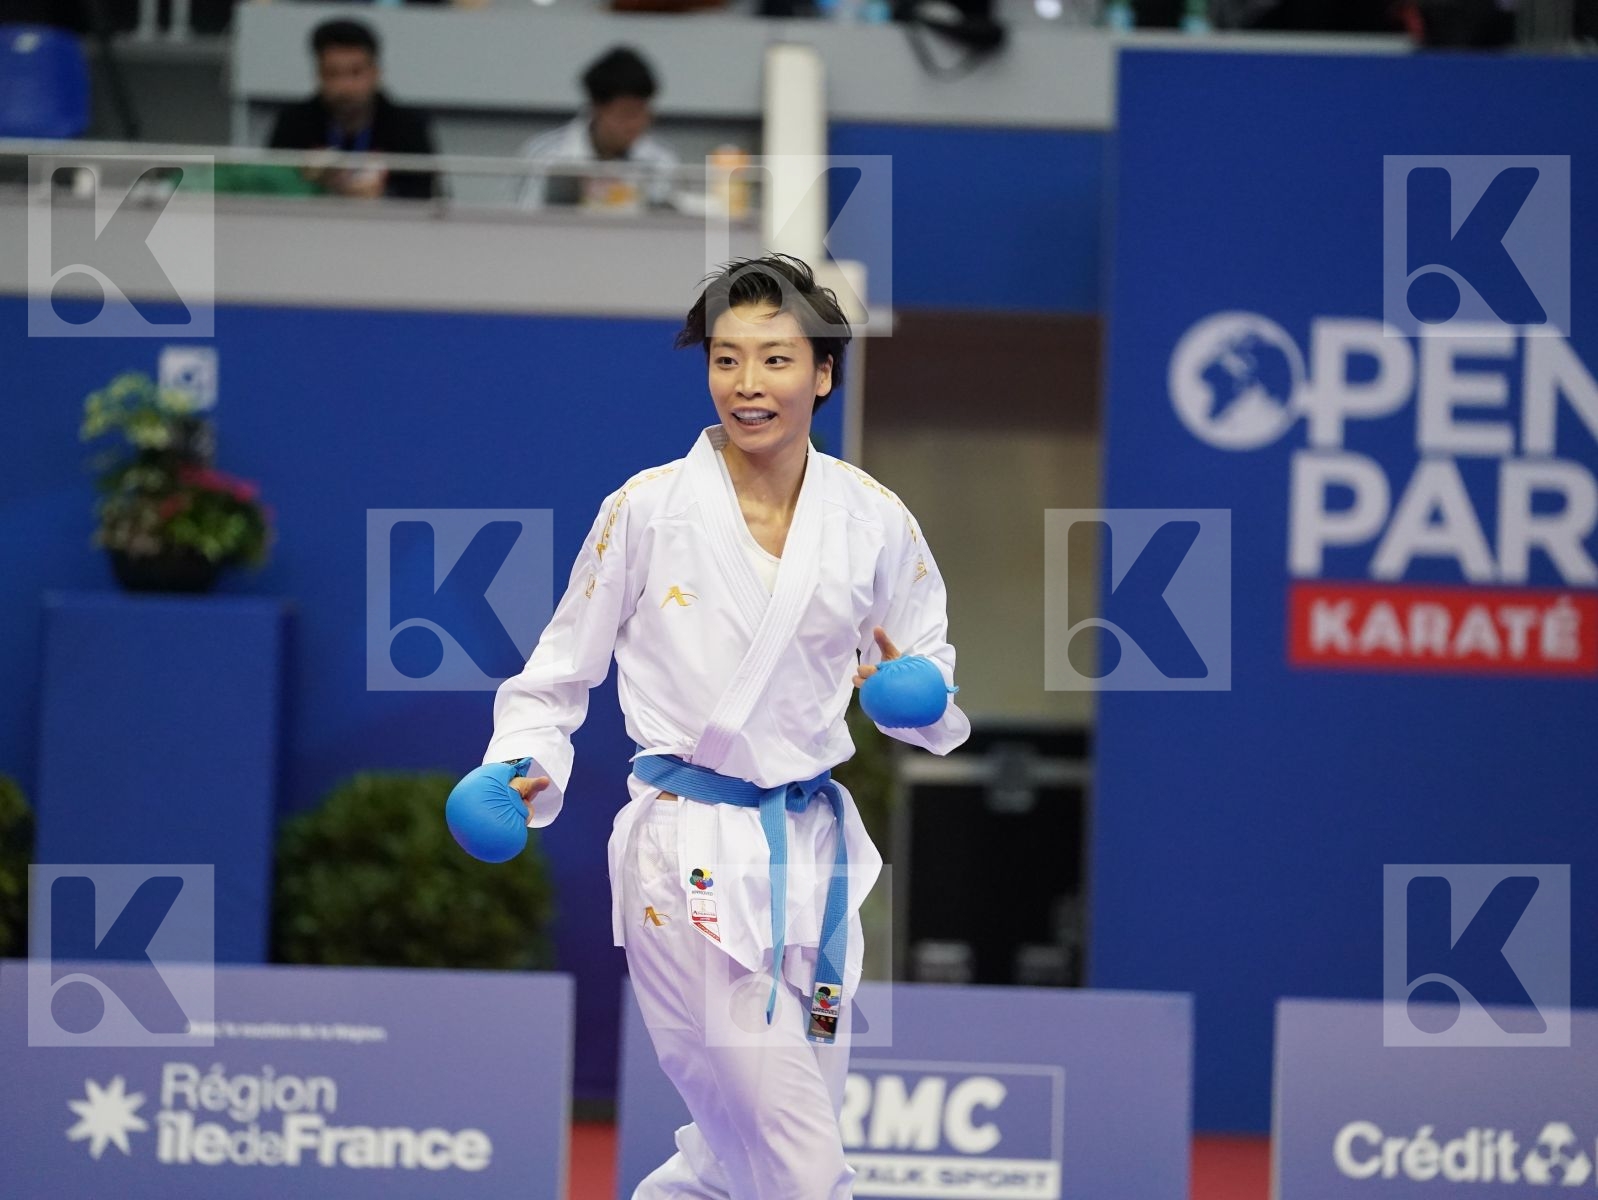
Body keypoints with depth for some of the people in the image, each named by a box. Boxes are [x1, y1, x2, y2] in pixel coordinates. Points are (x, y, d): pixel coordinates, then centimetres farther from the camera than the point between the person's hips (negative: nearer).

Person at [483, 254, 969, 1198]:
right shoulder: (648, 510, -6)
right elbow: (562, 671, 3)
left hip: (811, 846, 5)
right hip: (691, 850, -5)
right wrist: (527, 769, -14)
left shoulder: (872, 519, 2)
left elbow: (935, 662, 13)